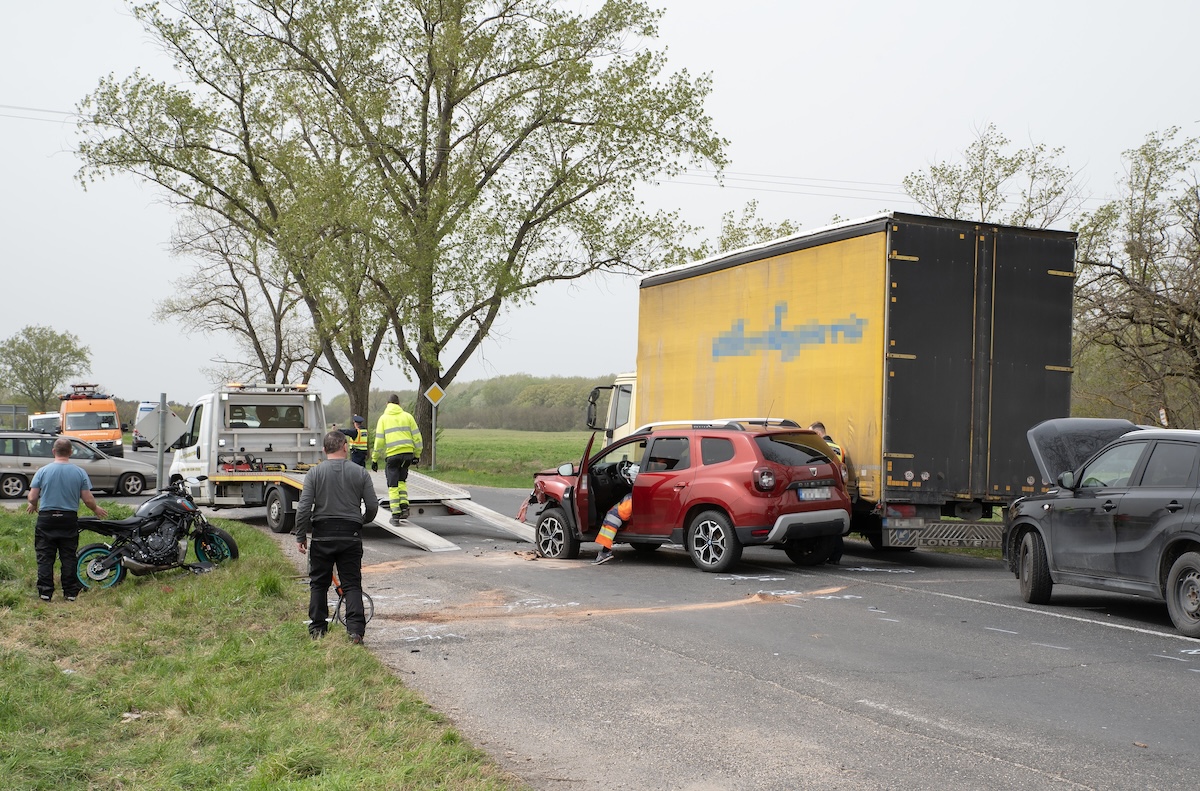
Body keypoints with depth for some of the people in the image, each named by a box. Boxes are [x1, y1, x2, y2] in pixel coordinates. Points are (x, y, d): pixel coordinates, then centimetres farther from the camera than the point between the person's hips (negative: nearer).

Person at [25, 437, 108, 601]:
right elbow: (88, 499, -3)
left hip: (46, 518, -1)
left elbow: (32, 498, -4)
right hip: (69, 520, 1)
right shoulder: (80, 472, -2)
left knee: (45, 557, 5)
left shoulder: (43, 471, -4)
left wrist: (33, 506, 19)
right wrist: (96, 509, 17)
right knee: (68, 557, 8)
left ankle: (45, 592, 2)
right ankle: (71, 592, 9)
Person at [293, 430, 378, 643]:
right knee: (352, 584, 3)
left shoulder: (314, 473, -1)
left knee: (319, 583, 12)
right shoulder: (360, 473, 1)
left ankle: (317, 629, 17)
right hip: (351, 535, 0)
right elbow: (372, 506, 2)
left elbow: (303, 508, -7)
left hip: (322, 535, 0)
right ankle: (356, 631, -6)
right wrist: (362, 521, 23)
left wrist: (300, 536, 2)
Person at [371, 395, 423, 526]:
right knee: (402, 481, 20)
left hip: (392, 455, -2)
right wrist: (417, 454, 14)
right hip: (407, 453, 2)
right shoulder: (407, 416, 8)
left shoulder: (383, 418, 4)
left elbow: (379, 440, 0)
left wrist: (374, 459, 6)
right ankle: (404, 507, 5)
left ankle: (396, 514, -1)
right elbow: (416, 436, 6)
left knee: (393, 485, 4)